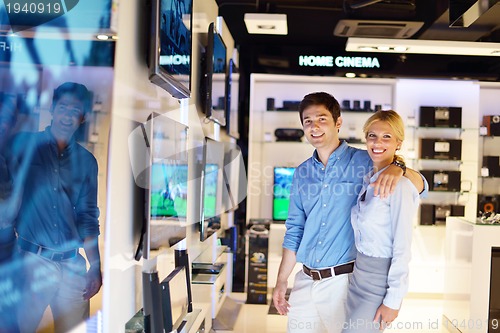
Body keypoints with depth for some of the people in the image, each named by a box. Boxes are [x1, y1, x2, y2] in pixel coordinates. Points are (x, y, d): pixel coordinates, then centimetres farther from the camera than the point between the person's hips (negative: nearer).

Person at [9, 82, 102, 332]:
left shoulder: (86, 161, 9)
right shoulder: (26, 144, 4)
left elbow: (87, 216, 11)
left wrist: (95, 267, 8)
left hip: (73, 264, 2)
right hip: (32, 259, -2)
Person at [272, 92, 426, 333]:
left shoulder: (363, 162, -5)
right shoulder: (302, 174, 8)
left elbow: (419, 187, -8)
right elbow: (294, 231, 11)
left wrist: (398, 168, -29)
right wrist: (281, 280, 9)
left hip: (345, 280, -4)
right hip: (305, 281, 4)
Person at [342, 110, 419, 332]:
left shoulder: (399, 185, -15)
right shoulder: (367, 181, 8)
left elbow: (402, 248, -16)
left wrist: (393, 301, -16)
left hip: (381, 280, -7)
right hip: (358, 276, 7)